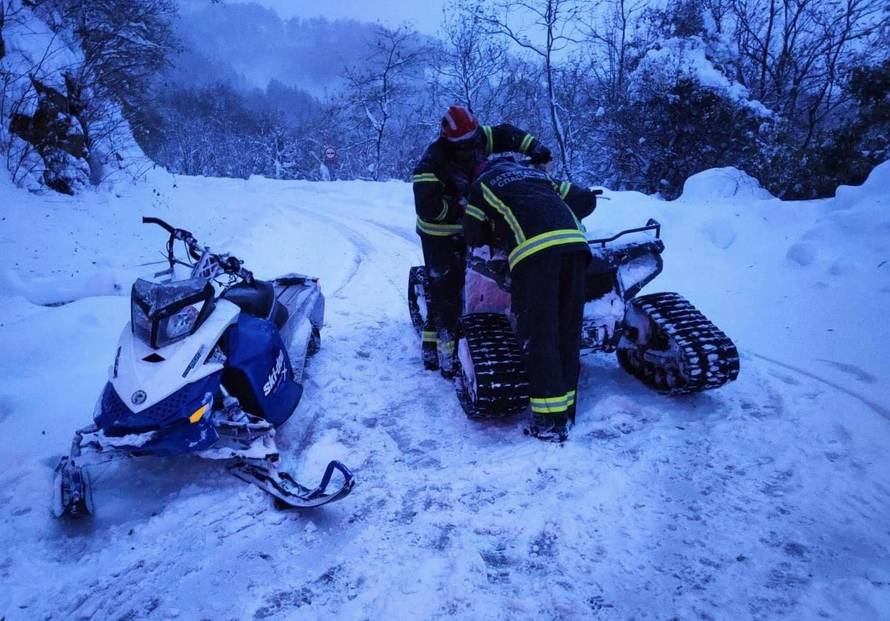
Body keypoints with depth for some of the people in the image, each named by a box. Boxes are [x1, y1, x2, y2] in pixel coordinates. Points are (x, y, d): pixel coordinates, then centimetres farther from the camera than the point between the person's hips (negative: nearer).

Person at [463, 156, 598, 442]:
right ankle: (566, 412, 16)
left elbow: (474, 238, 23)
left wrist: (498, 236, 42)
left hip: (534, 248, -5)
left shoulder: (483, 183, 25)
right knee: (568, 332, 9)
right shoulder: (537, 174, 37)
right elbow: (587, 199, 32)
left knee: (538, 335, -3)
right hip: (574, 242, 5)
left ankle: (550, 421, -5)